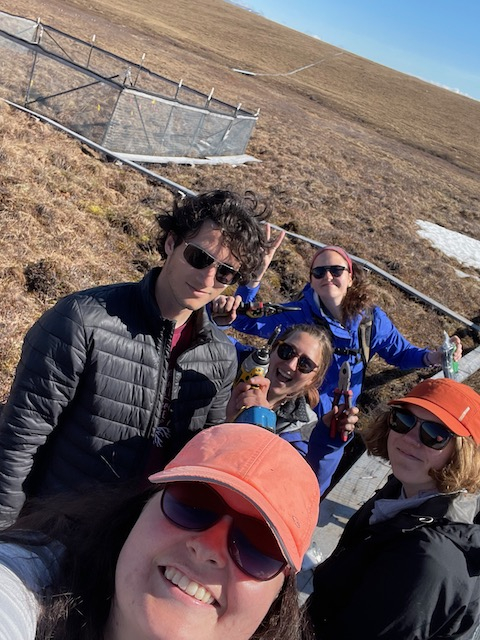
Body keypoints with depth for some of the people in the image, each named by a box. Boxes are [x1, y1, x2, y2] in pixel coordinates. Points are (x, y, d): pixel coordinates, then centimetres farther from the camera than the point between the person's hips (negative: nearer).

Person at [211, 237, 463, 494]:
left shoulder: (372, 320, -12)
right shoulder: (298, 314, -21)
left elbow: (400, 352, 3)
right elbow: (246, 320, -28)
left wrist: (431, 357, -18)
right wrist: (254, 277, -46)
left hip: (334, 427, 3)